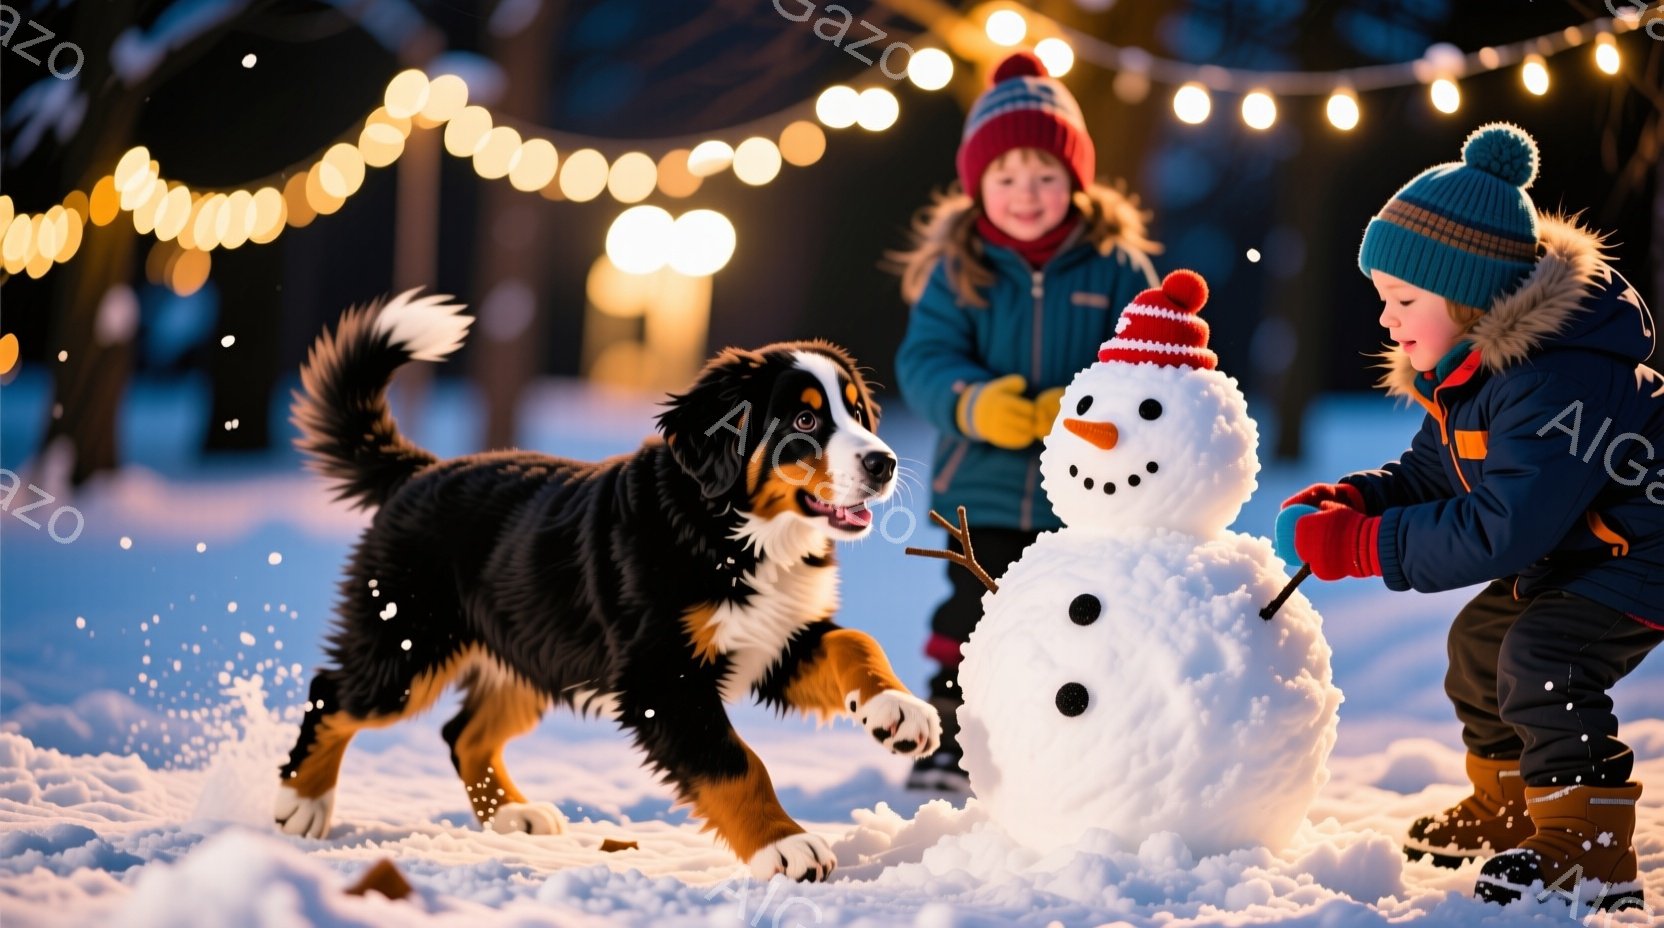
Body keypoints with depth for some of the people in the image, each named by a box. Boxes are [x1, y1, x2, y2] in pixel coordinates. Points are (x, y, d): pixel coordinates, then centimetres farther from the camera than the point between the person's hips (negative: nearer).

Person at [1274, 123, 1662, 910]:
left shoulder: (1555, 384, -35)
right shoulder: (1477, 371, -2)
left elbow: (1499, 531, -36)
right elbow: (1428, 475, 8)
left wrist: (1361, 545, -31)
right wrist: (1341, 504, -12)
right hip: (1575, 545, 11)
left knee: (1544, 655, -26)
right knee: (1482, 639, 18)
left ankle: (1590, 853, -16)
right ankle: (1509, 807, 37)